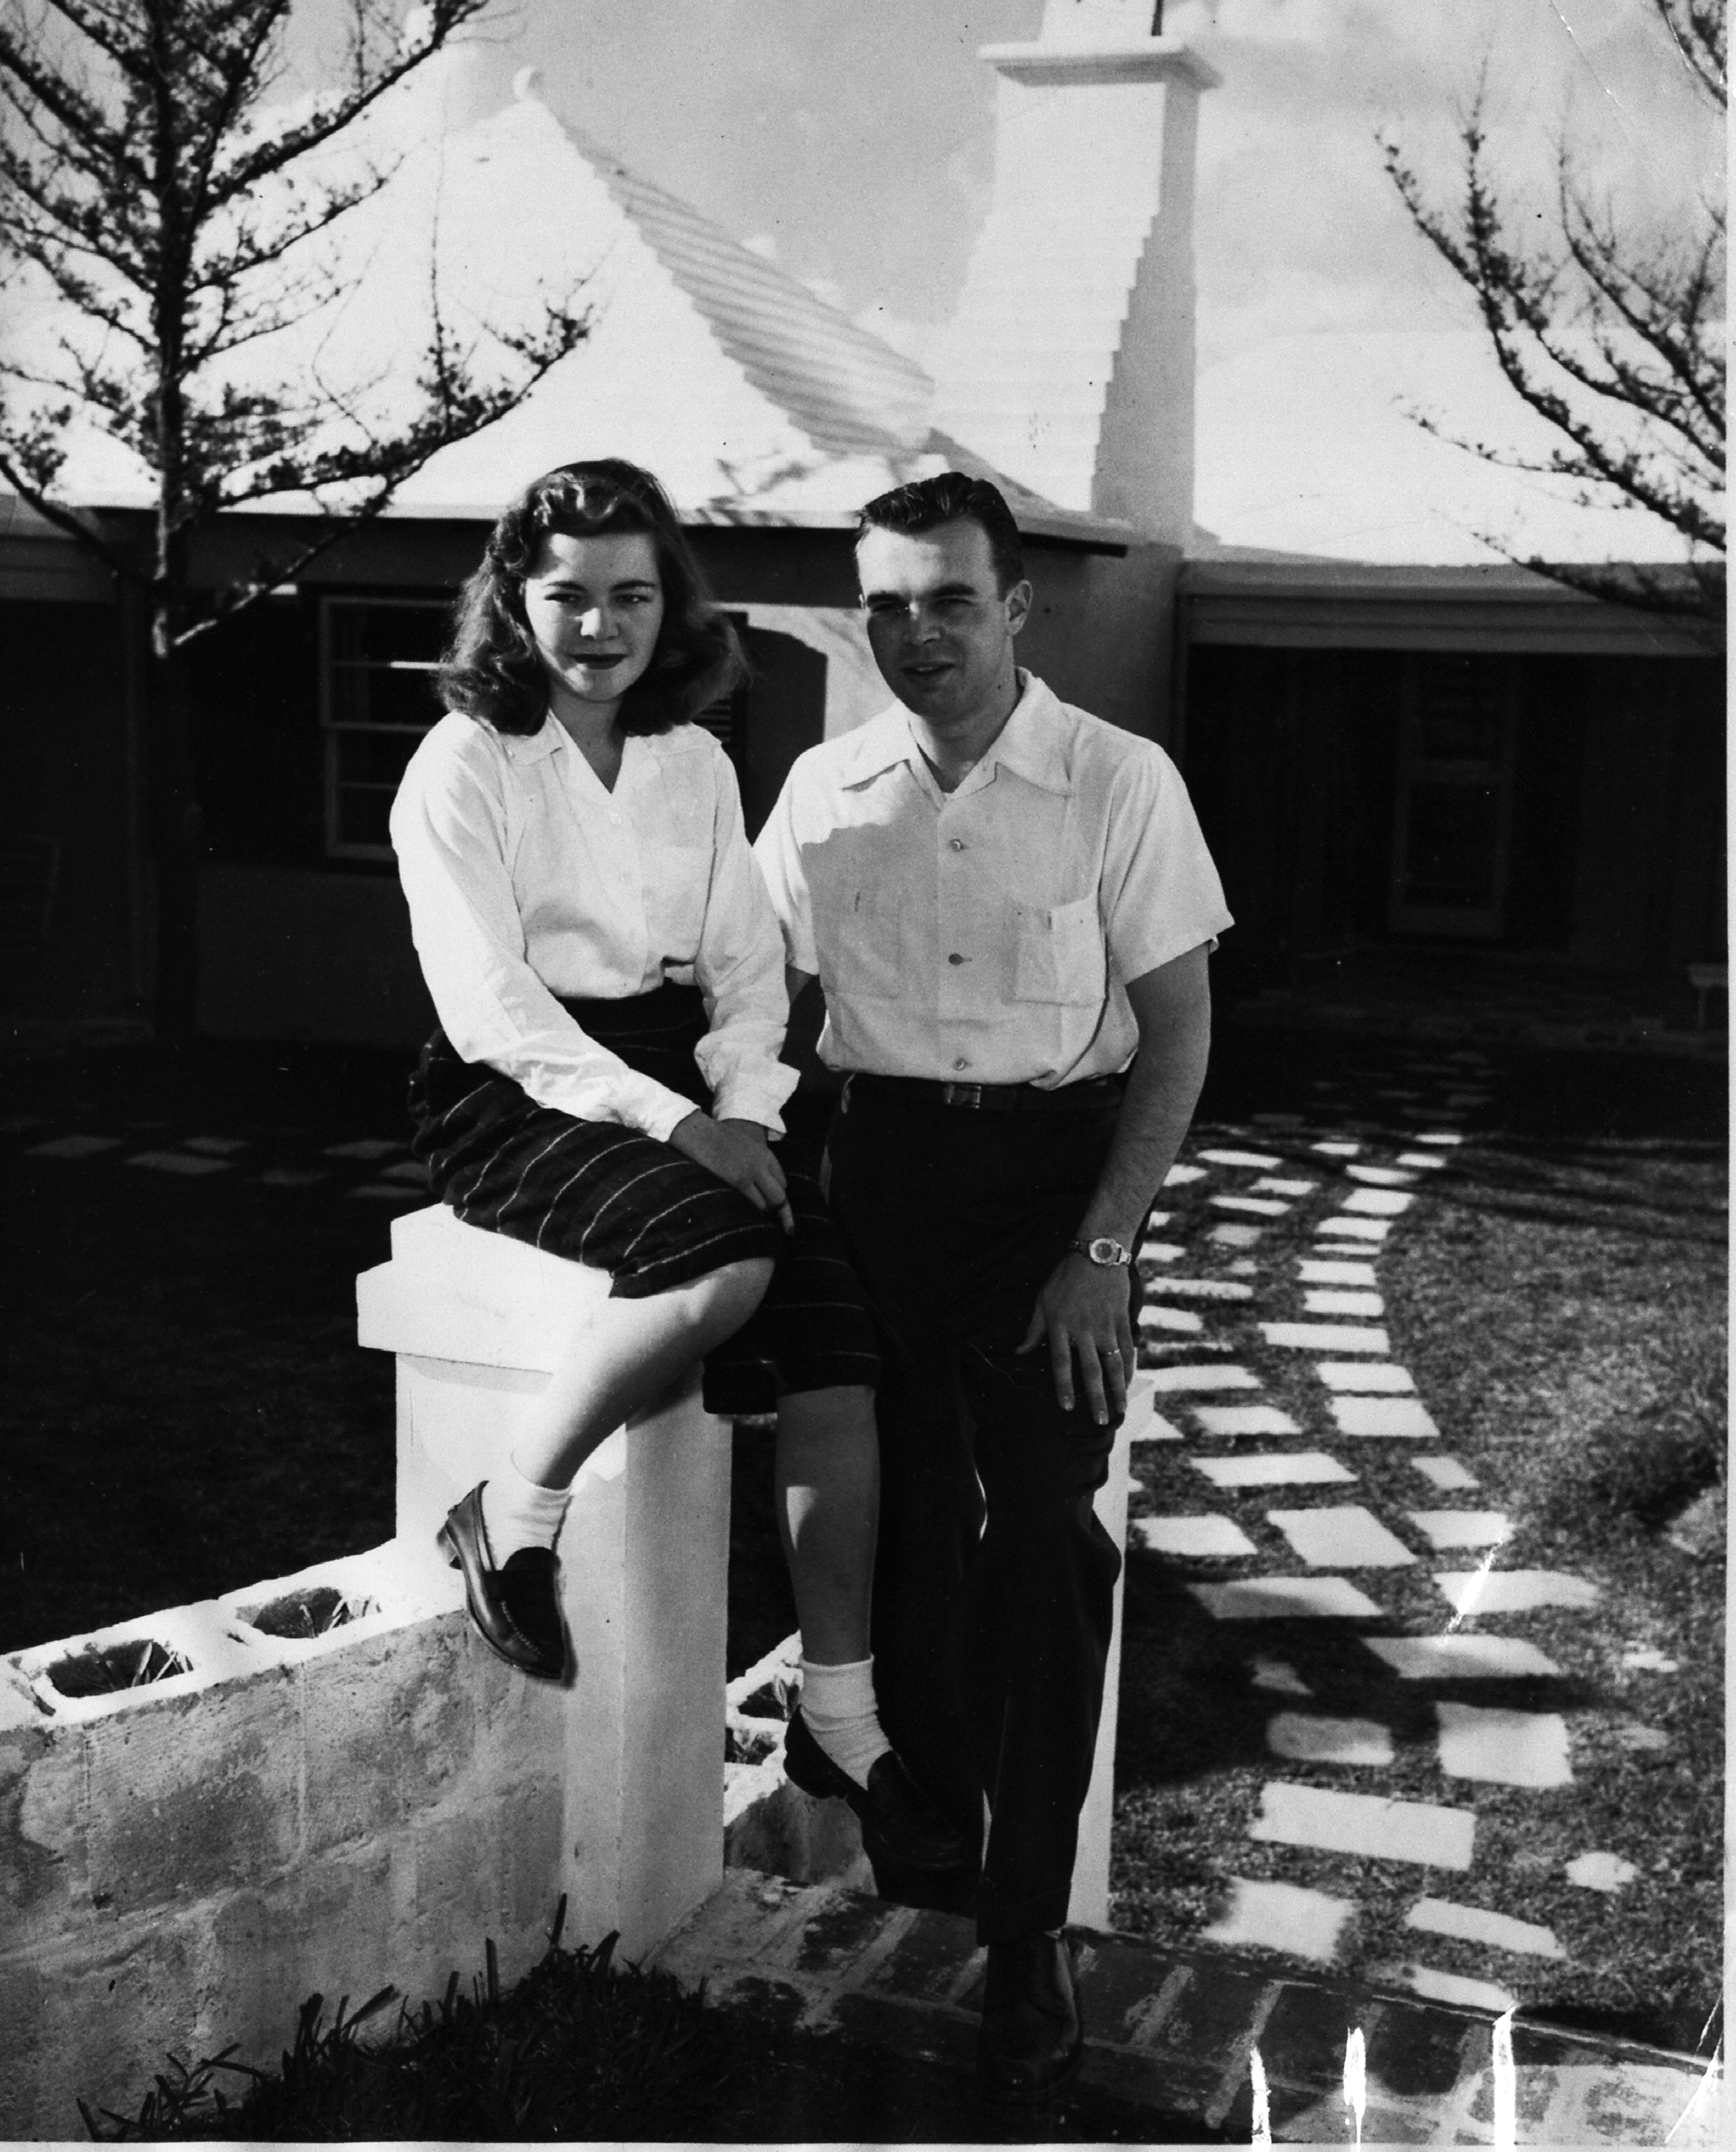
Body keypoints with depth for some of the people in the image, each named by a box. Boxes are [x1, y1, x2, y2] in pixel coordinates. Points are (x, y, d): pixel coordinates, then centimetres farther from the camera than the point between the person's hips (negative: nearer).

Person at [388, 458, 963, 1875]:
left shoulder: (698, 766, 12)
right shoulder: (465, 766, -4)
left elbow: (749, 969, 11)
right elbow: (492, 1006, -12)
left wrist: (745, 1108, -9)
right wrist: (671, 1122, -22)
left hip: (684, 1090, 5)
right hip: (518, 1096, -5)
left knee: (838, 1320, -19)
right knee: (724, 1260, -34)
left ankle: (839, 1715, -10)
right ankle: (511, 1518, -12)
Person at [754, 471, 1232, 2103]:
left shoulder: (1120, 784, -5)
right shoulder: (823, 791, 4)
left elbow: (1178, 1030, -4)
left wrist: (1104, 1248, -10)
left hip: (1059, 1165, -2)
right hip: (880, 1162, 2)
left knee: (1042, 1538, -5)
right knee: (906, 1518, 4)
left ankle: (1028, 1928, 6)